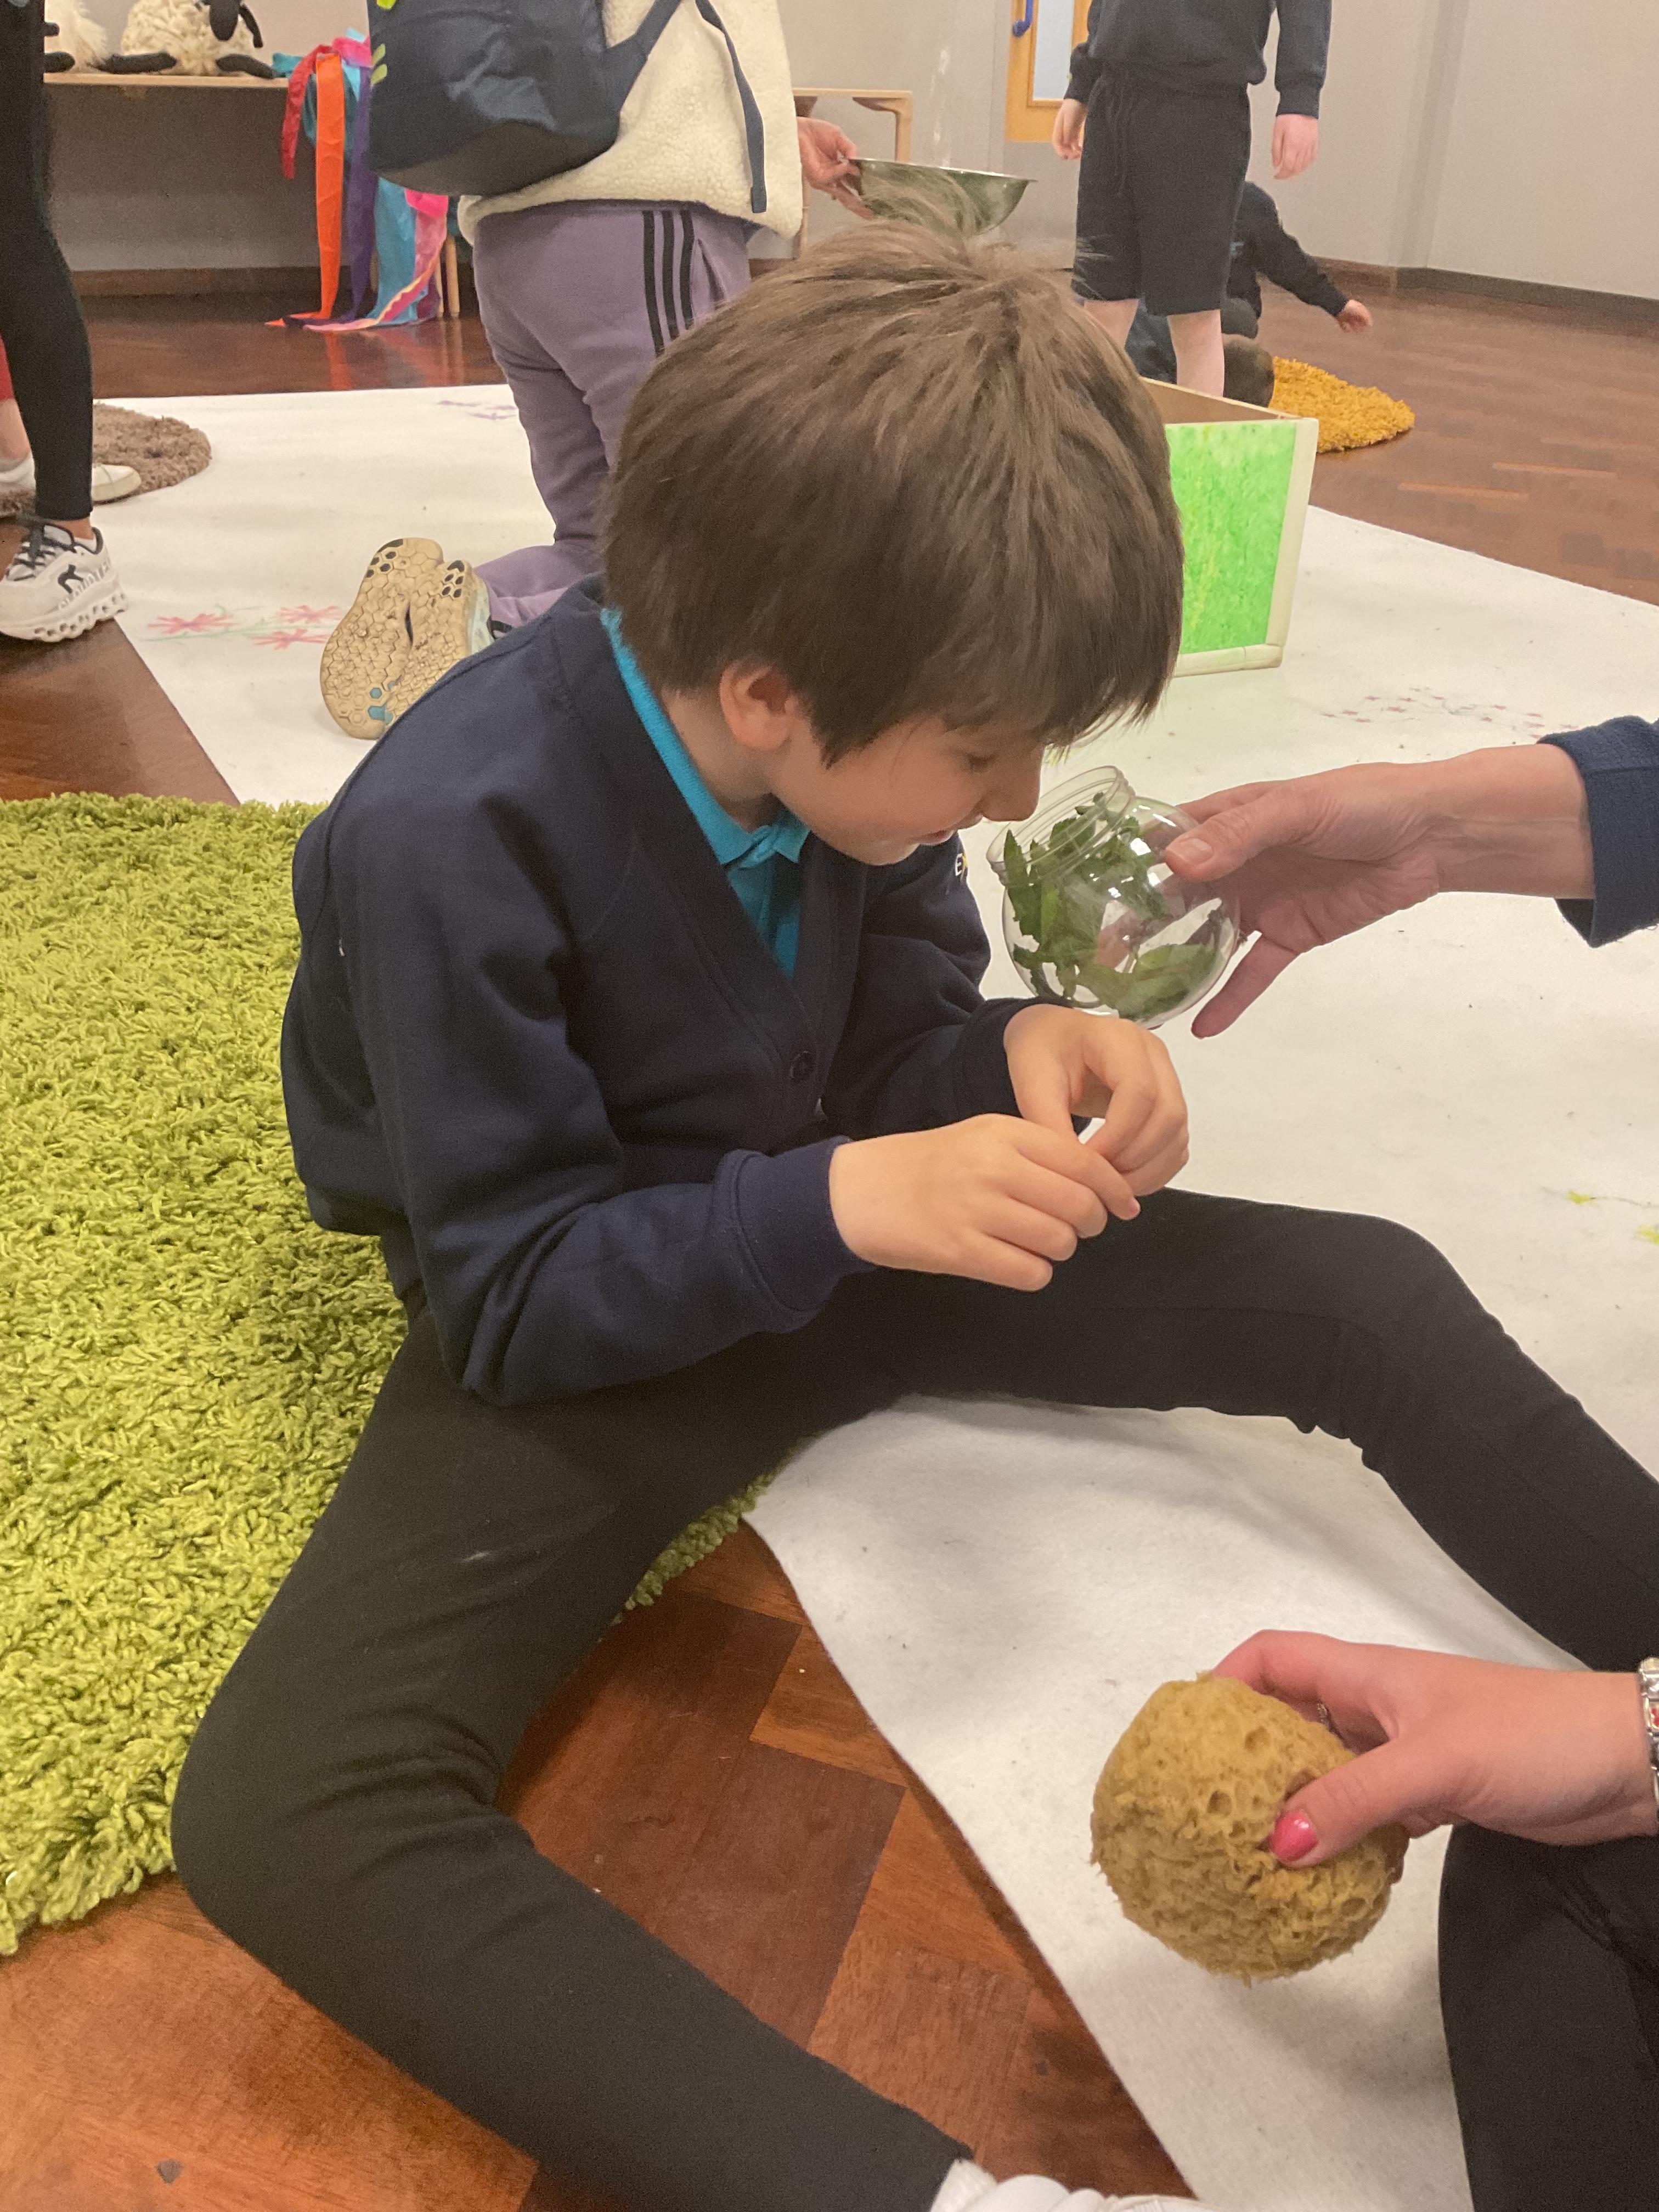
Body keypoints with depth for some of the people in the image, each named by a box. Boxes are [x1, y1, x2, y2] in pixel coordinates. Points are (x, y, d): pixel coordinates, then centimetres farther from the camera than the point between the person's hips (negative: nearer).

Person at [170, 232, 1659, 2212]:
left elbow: (894, 1044, 1)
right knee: (276, 1816, -31)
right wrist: (841, 1208, -35)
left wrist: (1022, 1053, -22)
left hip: (852, 1234, 5)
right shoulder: (445, 836, -27)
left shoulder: (854, 743, -13)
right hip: (572, 1334, -4)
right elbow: (513, 1290, -21)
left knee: (1370, 1301, -4)